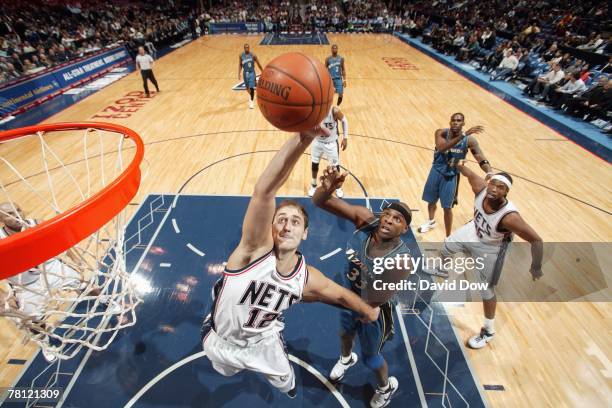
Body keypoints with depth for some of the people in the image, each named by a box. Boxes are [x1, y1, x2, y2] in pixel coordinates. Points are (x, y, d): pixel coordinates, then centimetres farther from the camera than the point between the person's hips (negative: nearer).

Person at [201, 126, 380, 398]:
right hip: (221, 342, -2)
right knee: (227, 373, 32)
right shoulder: (256, 248, -37)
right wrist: (302, 139, -69)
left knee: (284, 381, 28)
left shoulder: (308, 278, -24)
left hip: (264, 342, 2)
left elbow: (341, 295, -3)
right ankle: (237, 364, 68)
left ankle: (289, 387, 66)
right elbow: (263, 192, -55)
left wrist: (369, 311, 14)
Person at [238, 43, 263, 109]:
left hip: (252, 73, -3)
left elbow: (258, 64, 0)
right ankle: (251, 96, 46)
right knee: (247, 88, 16)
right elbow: (240, 65, 3)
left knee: (251, 88, -14)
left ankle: (251, 101, -6)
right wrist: (239, 73, -6)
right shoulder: (241, 56, -3)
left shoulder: (253, 55, -9)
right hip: (245, 73, 3)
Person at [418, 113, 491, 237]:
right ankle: (431, 222, 49)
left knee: (447, 207, 0)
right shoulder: (441, 133, -15)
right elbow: (442, 148, -35)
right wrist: (462, 135, -42)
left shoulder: (469, 140, -15)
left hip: (451, 175, -2)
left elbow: (481, 159, -22)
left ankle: (448, 237, 16)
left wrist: (489, 172, -42)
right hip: (436, 171, 2)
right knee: (431, 201, 19)